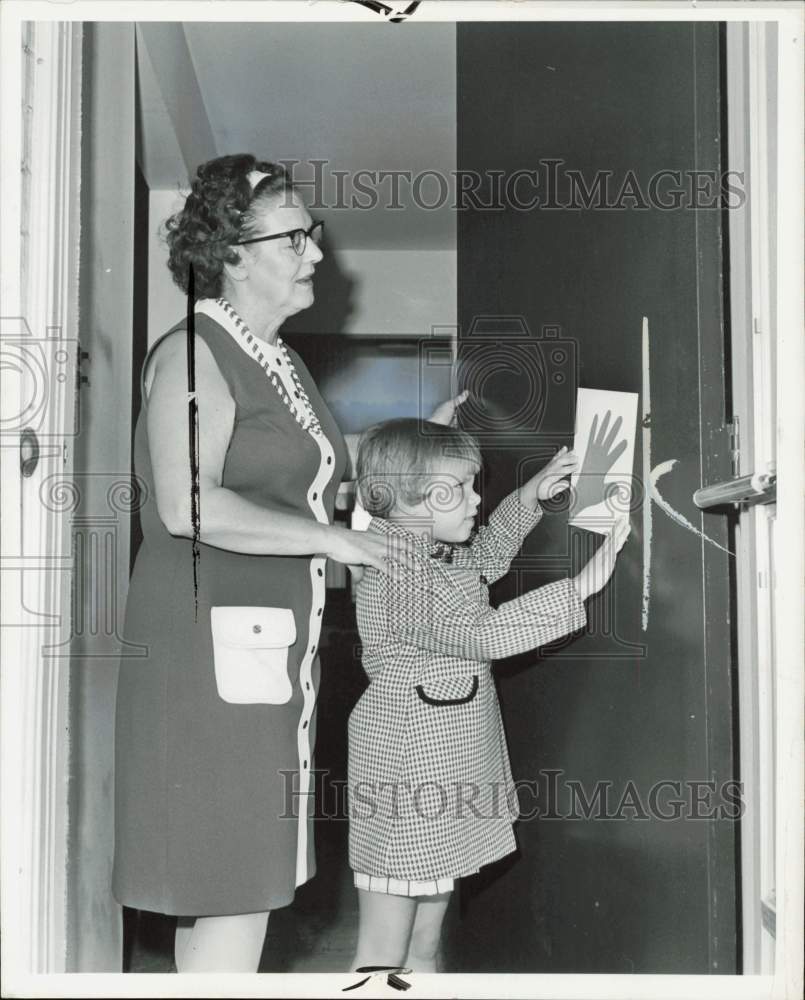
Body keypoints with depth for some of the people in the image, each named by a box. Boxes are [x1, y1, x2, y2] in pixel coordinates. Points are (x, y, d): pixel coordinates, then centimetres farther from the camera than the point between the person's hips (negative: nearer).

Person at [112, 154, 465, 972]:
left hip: (274, 650, 9)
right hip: (212, 645, -9)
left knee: (239, 883, 14)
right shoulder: (194, 353, -12)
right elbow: (189, 508, -24)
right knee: (232, 882, -4)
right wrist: (331, 538, -19)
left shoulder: (280, 363, 16)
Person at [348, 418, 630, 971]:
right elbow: (482, 632, -32)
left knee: (424, 946, 18)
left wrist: (529, 496, 15)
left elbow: (483, 555, 28)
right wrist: (579, 587, -30)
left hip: (443, 783, 10)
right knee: (384, 955, -1)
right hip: (404, 786, -10)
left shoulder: (433, 559, 8)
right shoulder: (398, 580, -23)